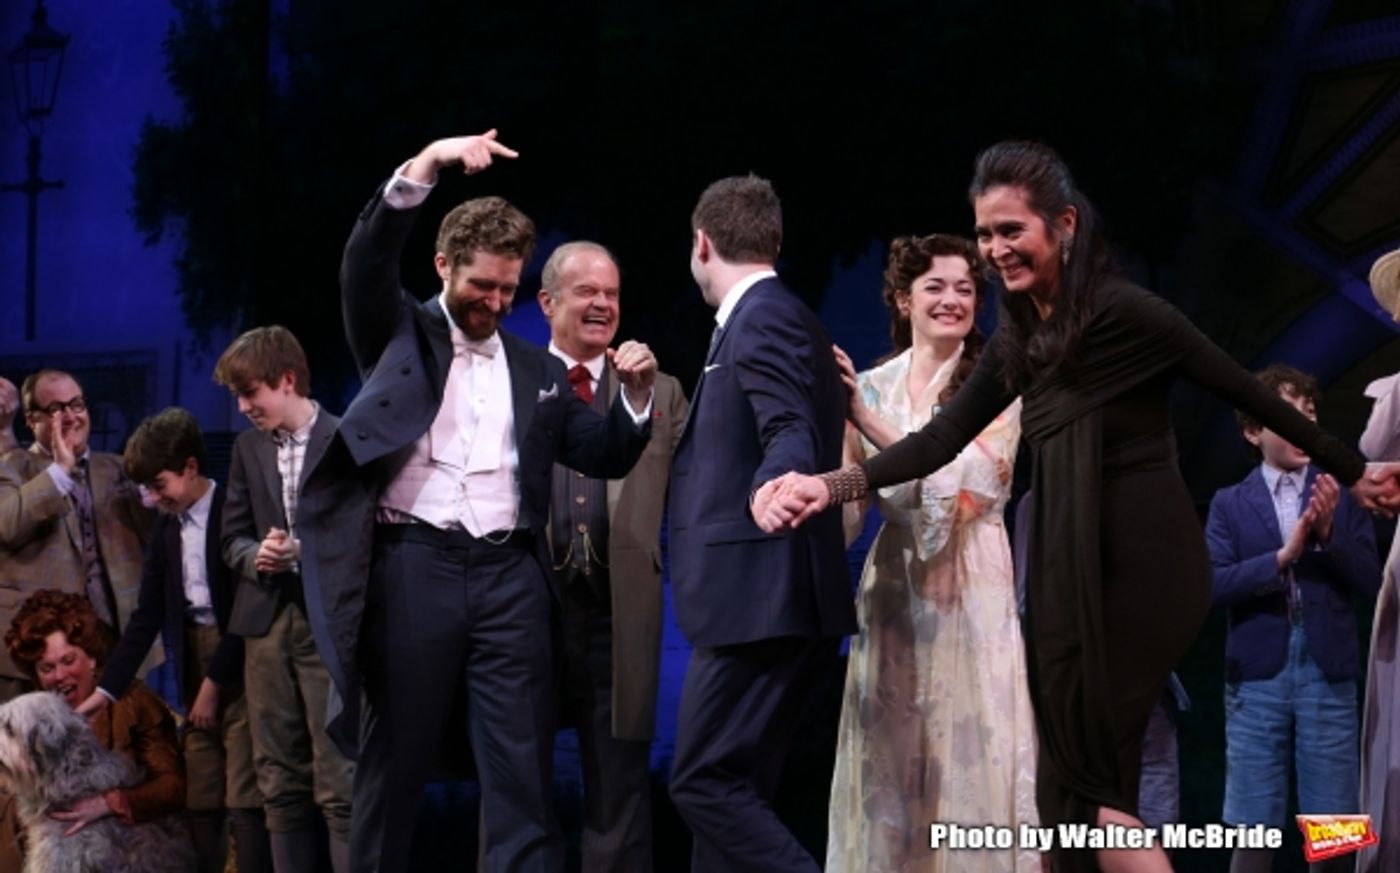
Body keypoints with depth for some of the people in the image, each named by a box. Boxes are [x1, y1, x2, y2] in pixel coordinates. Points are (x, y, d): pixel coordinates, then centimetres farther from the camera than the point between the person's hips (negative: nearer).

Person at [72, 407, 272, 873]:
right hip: (195, 671, 7)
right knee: (198, 803, 6)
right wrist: (106, 689, 4)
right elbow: (147, 616, 11)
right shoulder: (167, 527, 10)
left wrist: (214, 684, -10)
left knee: (244, 800, -8)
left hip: (238, 665, -7)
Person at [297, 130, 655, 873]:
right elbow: (365, 262, -9)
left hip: (509, 575, 3)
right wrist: (421, 170, -23)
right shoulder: (401, 334, 9)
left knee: (523, 769, -2)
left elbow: (606, 457, 19)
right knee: (394, 764, 4)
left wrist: (635, 394, 0)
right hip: (414, 567, -2)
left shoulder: (537, 370, 18)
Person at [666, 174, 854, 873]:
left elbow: (793, 437, -26)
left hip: (759, 596, -11)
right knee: (730, 789, 11)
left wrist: (773, 490, -48)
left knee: (706, 782, -12)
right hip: (760, 597, 11)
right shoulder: (767, 315, 21)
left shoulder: (763, 317, -11)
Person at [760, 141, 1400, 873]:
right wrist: (830, 486, -9)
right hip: (1069, 569, 8)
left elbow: (1247, 393, -6)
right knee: (1075, 775, 9)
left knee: (1087, 779, -8)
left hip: (1140, 566, -8)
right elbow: (944, 437, 5)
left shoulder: (1123, 310, -13)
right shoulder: (1021, 334, 9)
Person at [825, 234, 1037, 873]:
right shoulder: (871, 387, 7)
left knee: (970, 753, -3)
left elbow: (965, 484, -16)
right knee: (890, 767, 5)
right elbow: (848, 505, 7)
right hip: (894, 588, 3)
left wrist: (868, 421, -20)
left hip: (971, 590, -3)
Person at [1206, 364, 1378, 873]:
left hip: (1328, 674, 1)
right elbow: (1212, 584, -6)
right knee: (1253, 829, 0)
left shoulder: (1341, 496, 8)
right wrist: (1282, 557, -18)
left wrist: (1330, 533, -14)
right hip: (1257, 675, -1)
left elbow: (1369, 581, 2)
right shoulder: (1230, 504, 7)